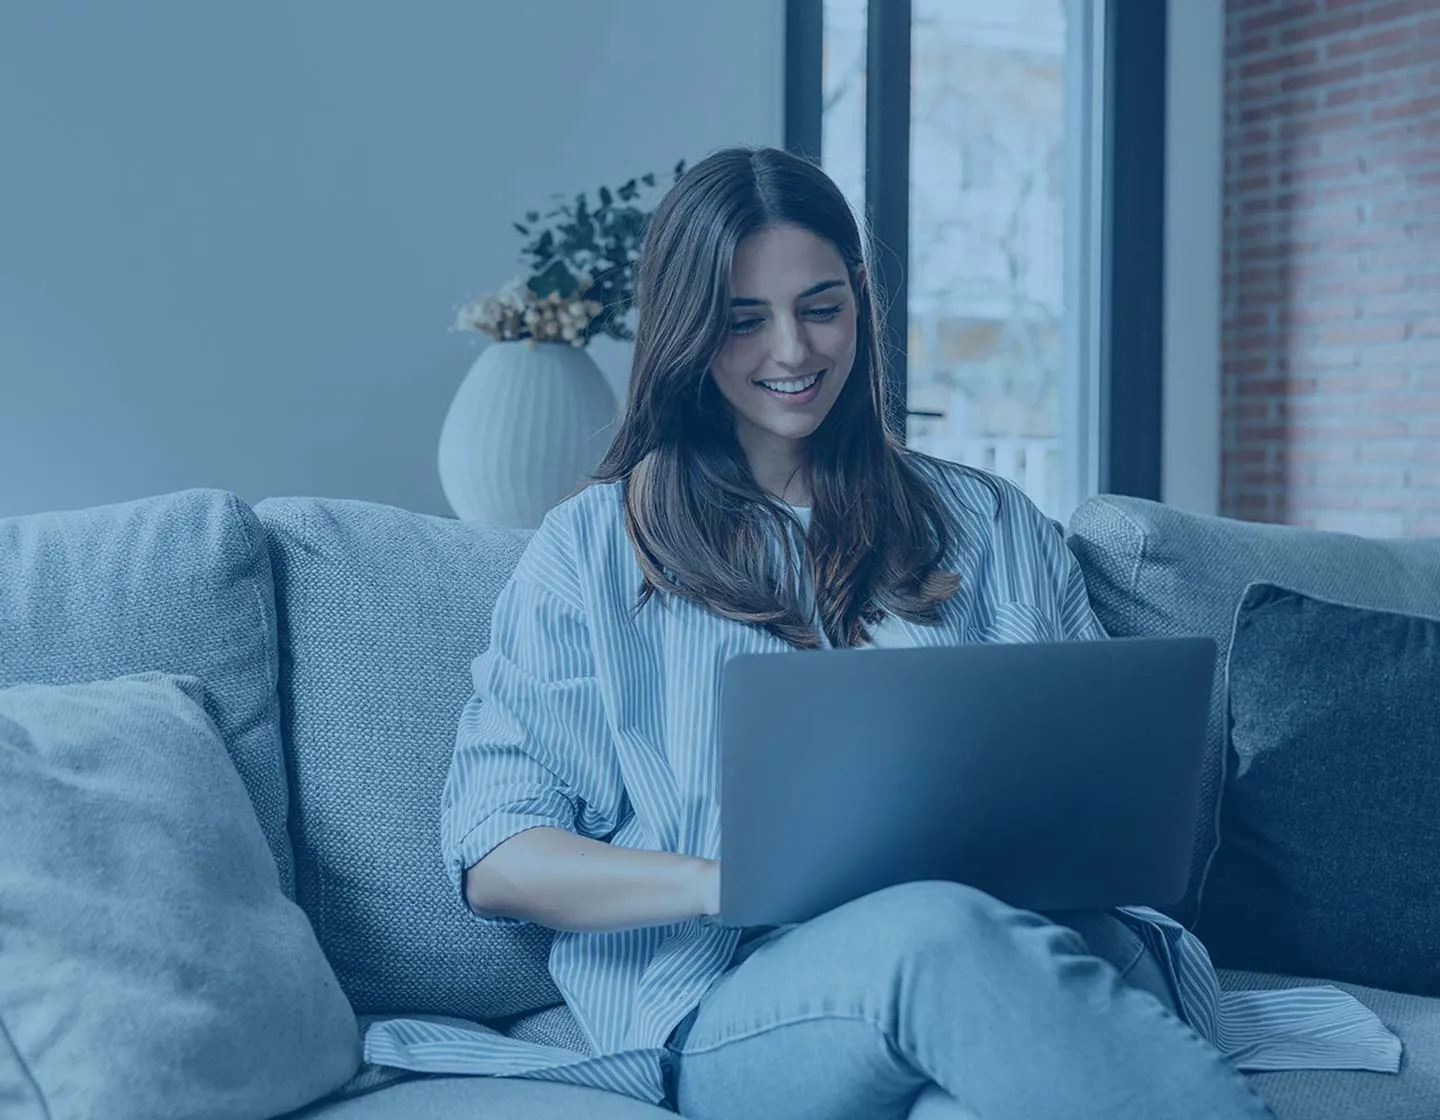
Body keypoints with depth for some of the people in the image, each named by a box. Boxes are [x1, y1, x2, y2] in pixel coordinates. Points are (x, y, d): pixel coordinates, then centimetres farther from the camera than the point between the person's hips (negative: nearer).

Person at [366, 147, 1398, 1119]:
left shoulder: (990, 524, 23)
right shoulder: (593, 550, 14)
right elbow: (495, 860, 5)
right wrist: (736, 881, -12)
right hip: (738, 1005, 0)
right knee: (937, 930, -37)